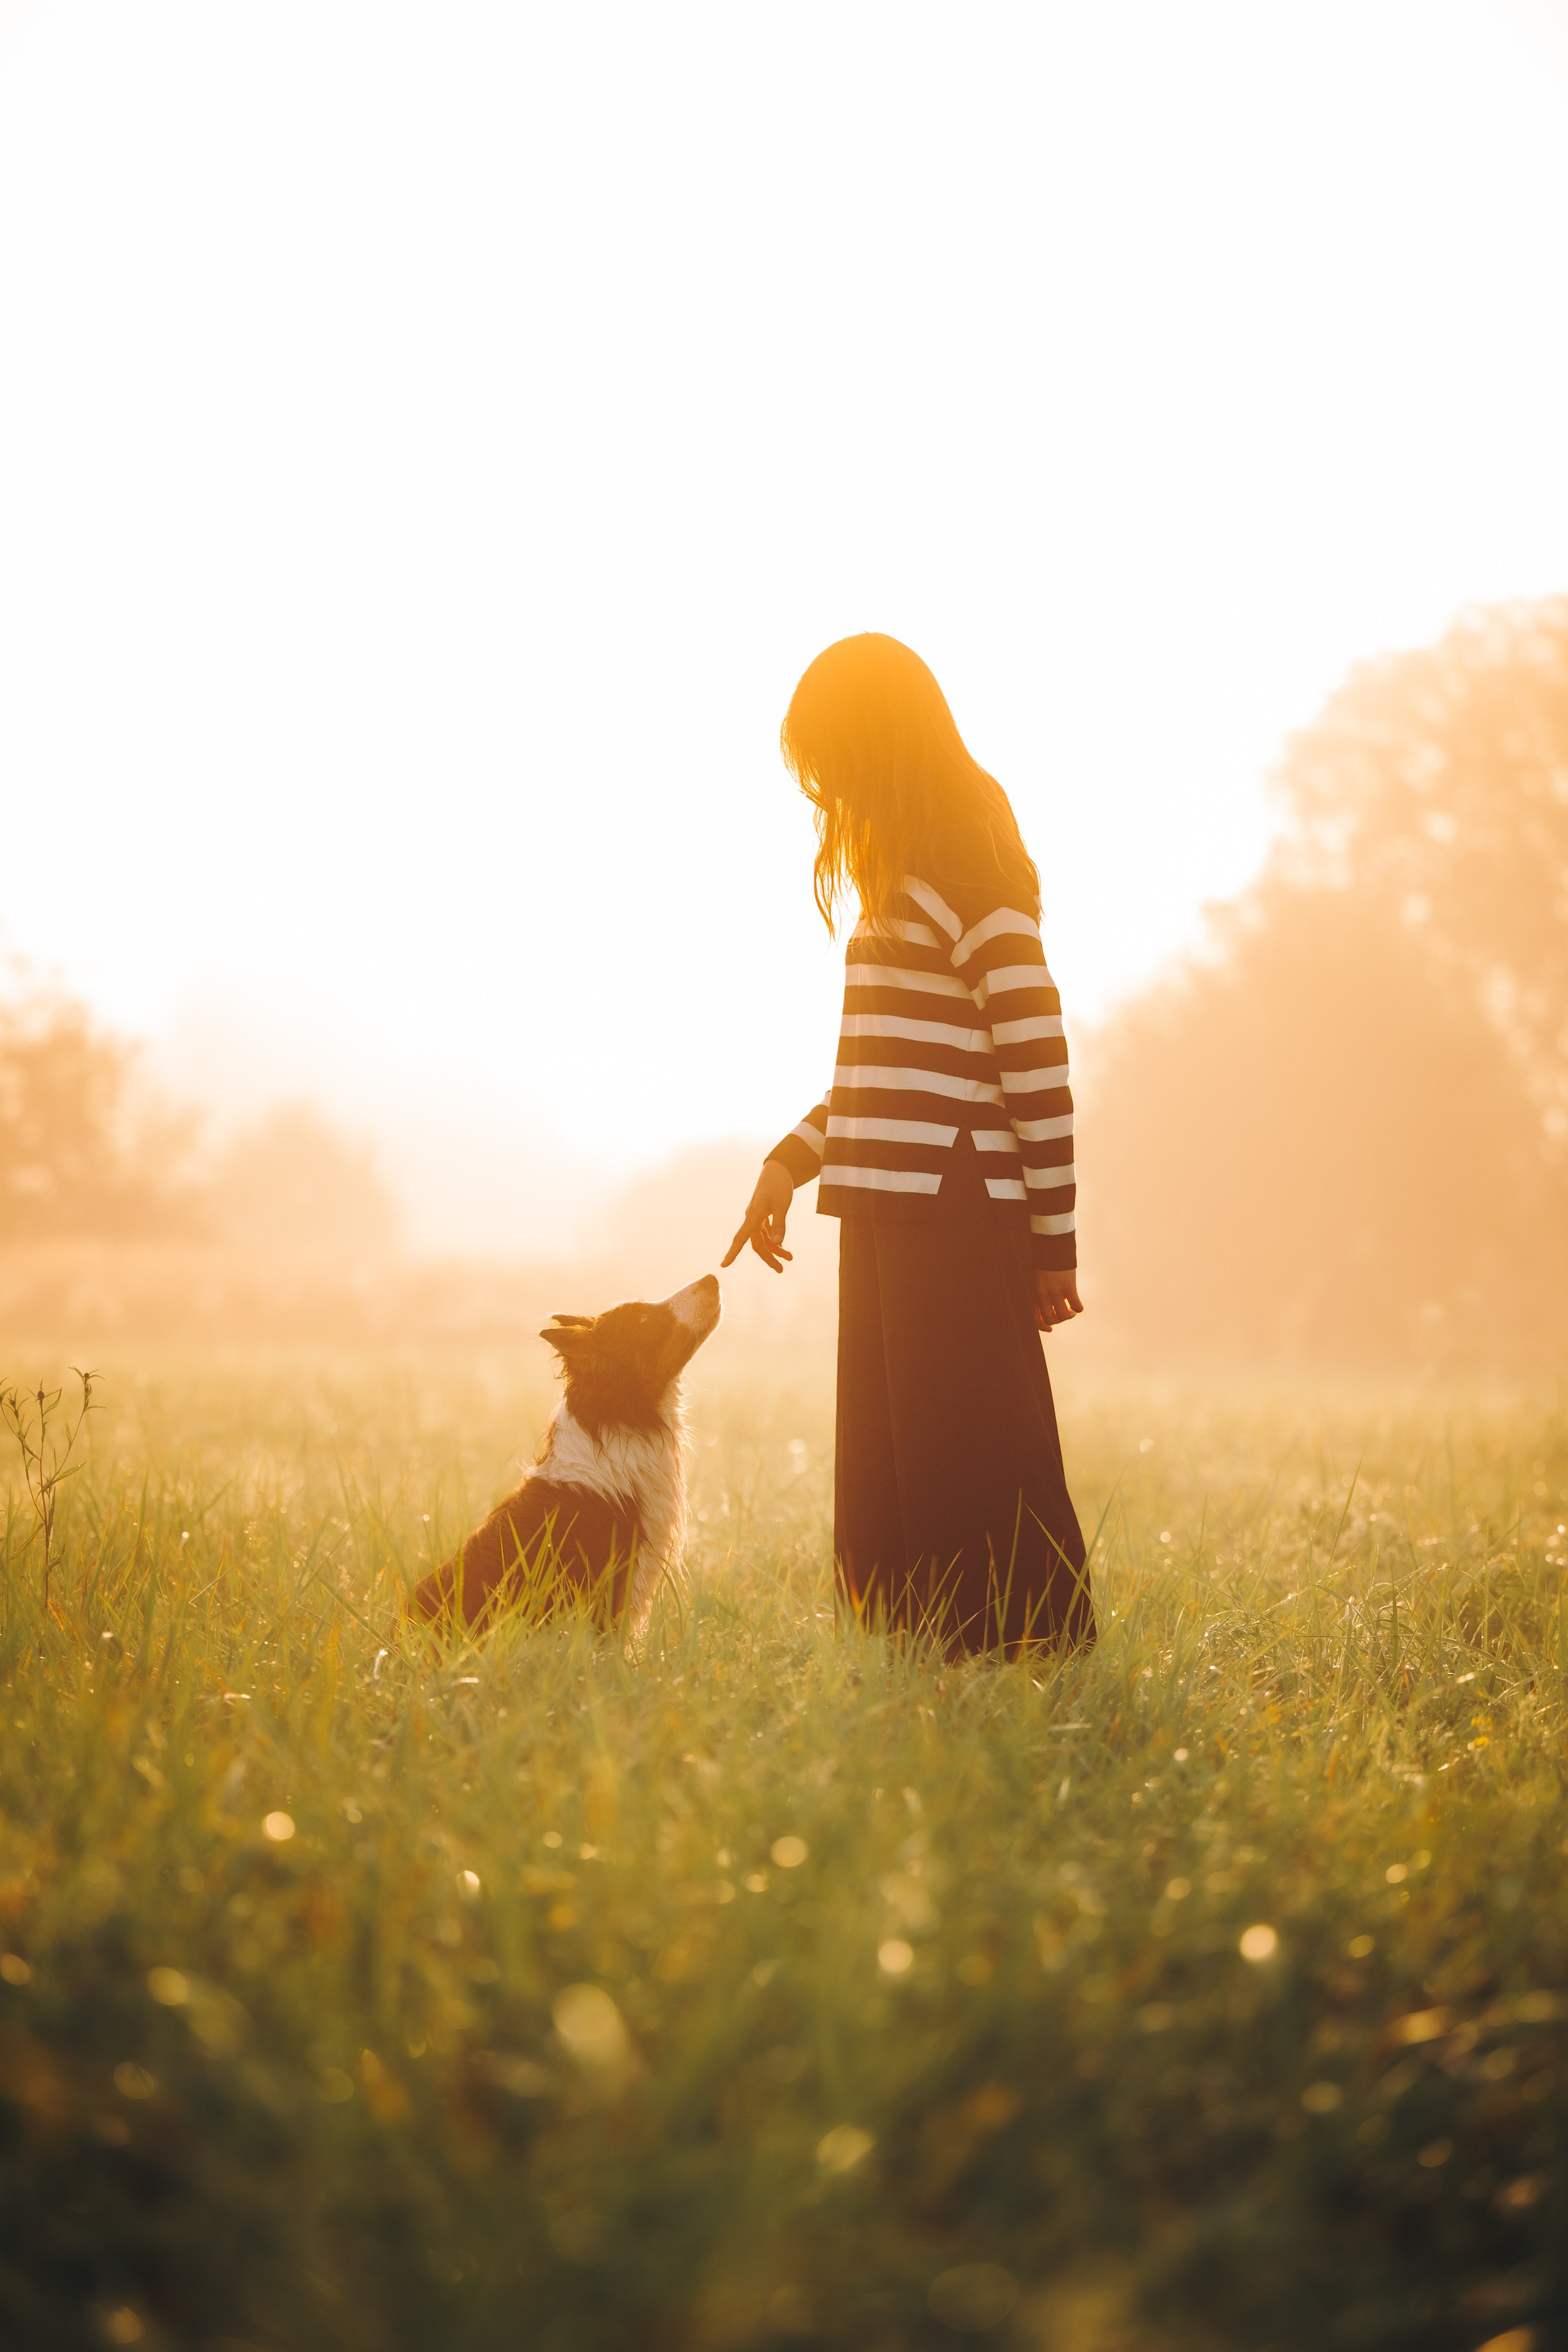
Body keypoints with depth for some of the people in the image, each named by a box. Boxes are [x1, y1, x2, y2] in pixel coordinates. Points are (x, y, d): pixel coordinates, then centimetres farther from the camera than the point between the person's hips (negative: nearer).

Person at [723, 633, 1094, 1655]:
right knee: (890, 1507, 9)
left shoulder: (971, 874, -10)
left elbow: (1037, 1062, -13)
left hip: (955, 1225, -9)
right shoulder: (906, 870, 19)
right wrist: (789, 1165, 21)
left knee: (977, 1499, -7)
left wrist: (1052, 1242, -13)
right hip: (895, 1216, 9)